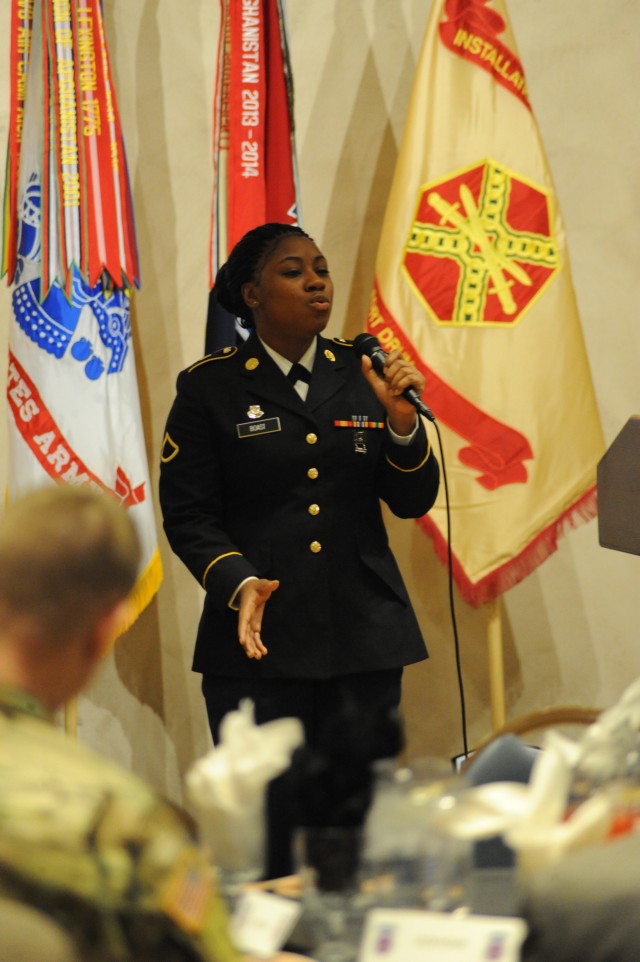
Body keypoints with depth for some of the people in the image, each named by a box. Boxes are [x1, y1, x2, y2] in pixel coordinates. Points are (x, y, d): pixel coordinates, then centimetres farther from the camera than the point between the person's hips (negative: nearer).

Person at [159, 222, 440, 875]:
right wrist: (240, 583, -17)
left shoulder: (363, 373, 9)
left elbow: (413, 502, 8)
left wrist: (401, 419, -9)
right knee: (266, 840, -5)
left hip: (365, 634, 3)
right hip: (260, 641, -3)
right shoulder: (209, 387, 1)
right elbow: (187, 514, -1)